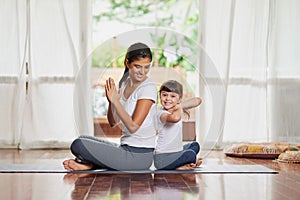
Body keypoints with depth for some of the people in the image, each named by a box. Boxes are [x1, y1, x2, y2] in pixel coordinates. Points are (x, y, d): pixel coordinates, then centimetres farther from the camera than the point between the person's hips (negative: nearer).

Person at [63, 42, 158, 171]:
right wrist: (111, 101, -8)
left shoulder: (149, 88, -13)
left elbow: (133, 126, -21)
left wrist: (116, 101, -18)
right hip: (125, 148, 9)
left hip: (138, 156, -9)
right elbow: (113, 122, 10)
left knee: (78, 145, -17)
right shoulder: (124, 82, 11)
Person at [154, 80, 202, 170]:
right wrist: (179, 108, -20)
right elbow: (175, 118, -43)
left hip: (176, 152, 10)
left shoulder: (176, 110, 7)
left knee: (195, 145, 24)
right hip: (162, 158, -10)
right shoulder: (161, 113, -18)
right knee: (190, 154, -29)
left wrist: (180, 106, -5)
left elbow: (198, 100, 7)